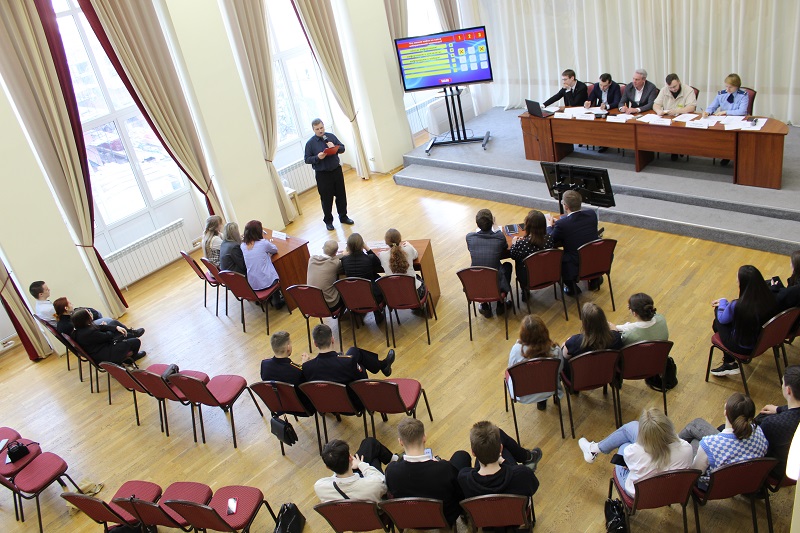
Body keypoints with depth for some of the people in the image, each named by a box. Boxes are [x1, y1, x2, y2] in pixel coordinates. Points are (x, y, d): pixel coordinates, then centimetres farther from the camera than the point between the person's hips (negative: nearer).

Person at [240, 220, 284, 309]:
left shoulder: (242, 246, 1)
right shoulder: (263, 243, -13)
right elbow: (275, 250, 6)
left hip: (252, 285, 5)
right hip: (266, 282, -5)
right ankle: (277, 301, 32)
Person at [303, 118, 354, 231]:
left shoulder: (331, 136, 1)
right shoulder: (310, 143, -7)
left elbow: (342, 148, 6)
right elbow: (307, 159, -5)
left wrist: (335, 147, -15)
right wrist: (317, 157, -23)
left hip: (336, 170, 3)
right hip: (322, 174, -3)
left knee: (341, 195, 12)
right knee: (326, 198, 5)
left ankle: (343, 216, 29)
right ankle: (328, 221, 20)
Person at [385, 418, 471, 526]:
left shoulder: (391, 470, -30)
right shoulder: (445, 468, -36)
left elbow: (392, 494, -7)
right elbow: (462, 494, -17)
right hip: (446, 519, -2)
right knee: (462, 455, 16)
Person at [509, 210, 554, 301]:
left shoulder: (521, 244, -30)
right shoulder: (549, 239, -20)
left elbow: (513, 256, -8)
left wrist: (514, 243, 10)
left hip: (528, 279, -3)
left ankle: (525, 292, 39)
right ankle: (526, 291, 41)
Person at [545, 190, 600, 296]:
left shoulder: (561, 224, -20)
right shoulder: (592, 215, -5)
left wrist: (549, 225, 16)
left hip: (575, 269, -5)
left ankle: (571, 286, 18)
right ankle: (594, 279, 37)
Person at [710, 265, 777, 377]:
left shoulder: (737, 306, -33)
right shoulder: (770, 299, -17)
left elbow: (722, 319, -10)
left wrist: (723, 302, 8)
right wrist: (726, 304, 13)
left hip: (742, 348, -5)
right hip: (762, 343, 5)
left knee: (718, 322, 17)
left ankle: (730, 364, 30)